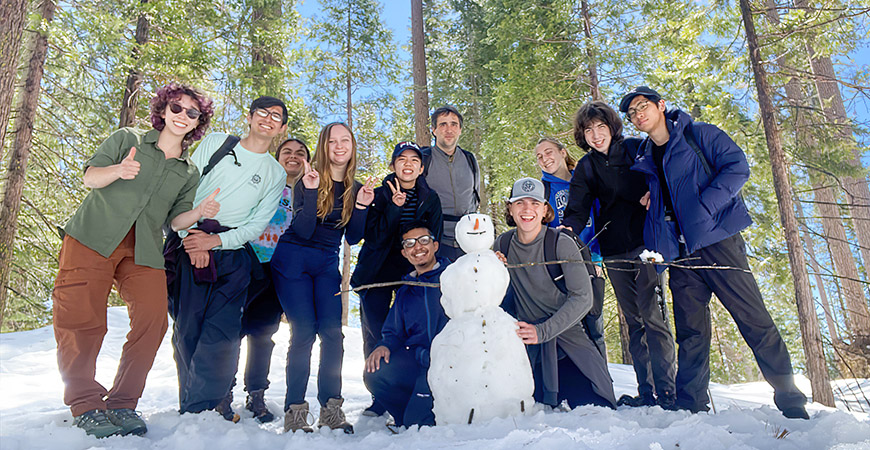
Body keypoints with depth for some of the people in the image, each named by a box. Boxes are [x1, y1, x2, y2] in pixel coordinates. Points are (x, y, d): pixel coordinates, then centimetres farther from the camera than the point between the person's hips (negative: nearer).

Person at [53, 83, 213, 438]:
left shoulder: (189, 173, 18)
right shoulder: (127, 139, 13)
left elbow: (175, 219, 12)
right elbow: (90, 177, 4)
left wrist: (199, 213, -10)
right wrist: (119, 171, -19)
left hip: (143, 250, 2)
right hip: (93, 236, -2)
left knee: (153, 319, -14)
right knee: (80, 319, -11)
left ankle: (121, 404, -1)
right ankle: (85, 405, 4)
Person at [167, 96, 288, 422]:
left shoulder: (276, 174, 13)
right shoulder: (216, 142, 13)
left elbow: (257, 225, 5)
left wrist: (215, 241, -10)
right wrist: (191, 235, -6)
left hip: (232, 251, 0)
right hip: (190, 240, 0)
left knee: (221, 332, -10)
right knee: (187, 328, -4)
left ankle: (196, 409, -2)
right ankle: (215, 405, 5)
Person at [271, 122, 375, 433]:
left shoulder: (356, 189, 5)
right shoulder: (308, 181, -7)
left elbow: (352, 238, 2)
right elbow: (303, 231, -16)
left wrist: (362, 205, -11)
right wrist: (311, 192, -25)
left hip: (327, 264, 4)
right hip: (293, 259, -4)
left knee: (332, 332, -7)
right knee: (304, 332, -9)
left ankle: (331, 409, 3)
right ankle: (294, 411, 2)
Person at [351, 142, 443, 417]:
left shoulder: (430, 200, 4)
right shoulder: (381, 195, 1)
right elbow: (373, 237, -11)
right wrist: (394, 207, -22)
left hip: (413, 273, 0)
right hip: (377, 274, 0)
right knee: (375, 337, 1)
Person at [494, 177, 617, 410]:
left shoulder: (562, 244, -14)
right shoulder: (502, 244, -1)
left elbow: (583, 297, -17)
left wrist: (543, 331, -24)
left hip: (567, 333, -2)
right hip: (528, 340, 2)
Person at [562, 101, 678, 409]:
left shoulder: (638, 149, 3)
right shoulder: (585, 168, 9)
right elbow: (578, 210, -1)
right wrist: (566, 229, -22)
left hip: (646, 243, -3)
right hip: (614, 251, 3)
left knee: (652, 315, -10)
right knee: (634, 321, 7)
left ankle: (666, 392, -1)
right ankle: (646, 393, 13)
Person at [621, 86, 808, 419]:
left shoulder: (698, 134, 4)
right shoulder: (644, 162, 18)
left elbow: (737, 167, -8)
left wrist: (704, 206, -18)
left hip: (716, 241, -4)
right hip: (679, 252, 5)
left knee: (754, 321, -2)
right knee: (690, 333, 5)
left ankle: (791, 402, 11)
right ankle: (690, 406, 10)